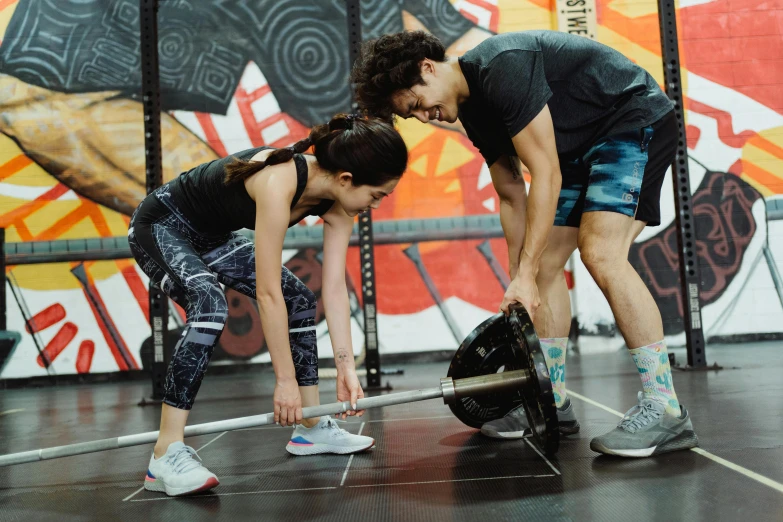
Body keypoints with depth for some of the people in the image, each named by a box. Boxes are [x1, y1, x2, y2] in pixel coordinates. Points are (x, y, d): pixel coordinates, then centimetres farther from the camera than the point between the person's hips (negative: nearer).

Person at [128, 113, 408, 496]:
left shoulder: (338, 203, -13)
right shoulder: (279, 182, -37)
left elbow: (335, 289, -8)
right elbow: (267, 293, -35)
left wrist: (346, 368, -10)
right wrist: (285, 380, -29)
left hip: (212, 237, 9)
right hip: (161, 226, -9)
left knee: (299, 300, 5)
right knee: (210, 308, -34)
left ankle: (312, 429, 14)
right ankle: (166, 454, -30)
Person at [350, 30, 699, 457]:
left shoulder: (502, 68, -26)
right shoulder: (473, 110, 3)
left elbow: (546, 174, -27)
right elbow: (513, 197, 9)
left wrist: (526, 274, -25)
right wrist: (519, 282, 6)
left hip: (635, 122, -9)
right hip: (583, 146, 9)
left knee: (601, 254, -24)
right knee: (544, 266, 4)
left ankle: (665, 411, -19)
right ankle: (554, 403, 13)